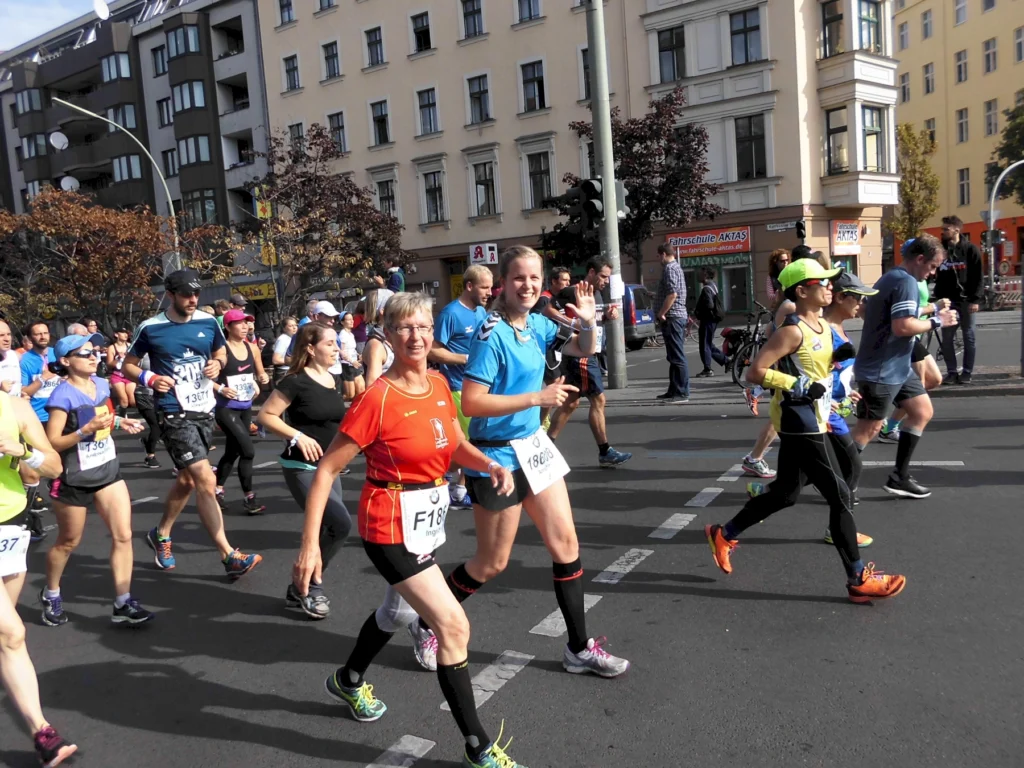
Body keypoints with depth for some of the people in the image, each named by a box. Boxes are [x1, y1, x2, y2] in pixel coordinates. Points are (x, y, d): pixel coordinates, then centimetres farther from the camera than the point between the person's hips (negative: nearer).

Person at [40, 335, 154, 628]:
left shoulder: (102, 385, 2)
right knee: (68, 542, 13)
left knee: (123, 535, -2)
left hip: (108, 469, 6)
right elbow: (52, 443, -18)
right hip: (74, 479, -6)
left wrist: (119, 422, 2)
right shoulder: (63, 395, -18)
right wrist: (85, 430, -30)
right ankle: (50, 595, 39)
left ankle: (122, 603, 5)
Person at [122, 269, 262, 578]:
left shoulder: (209, 322, 1)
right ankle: (230, 556, -8)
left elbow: (221, 352, 18)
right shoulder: (150, 328, -8)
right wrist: (150, 379, -16)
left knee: (187, 480, 18)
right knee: (207, 482, -14)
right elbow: (128, 365, 4)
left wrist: (218, 364, -5)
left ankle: (161, 535, 42)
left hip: (205, 410, 5)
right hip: (175, 414, -5)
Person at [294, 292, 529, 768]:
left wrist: (492, 466, -11)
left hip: (428, 519, 8)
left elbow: (457, 448, 10)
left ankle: (348, 682, 55)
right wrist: (309, 545, -19)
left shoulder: (439, 385, -1)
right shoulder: (377, 398, -21)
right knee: (454, 626, -9)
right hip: (391, 527, -8)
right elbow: (327, 470, -17)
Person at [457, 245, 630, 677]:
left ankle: (579, 649, 24)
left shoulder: (536, 325, 3)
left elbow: (584, 350, 17)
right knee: (492, 563, 6)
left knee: (565, 543, 9)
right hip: (497, 455, -7)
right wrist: (537, 398, -26)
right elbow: (470, 403, -25)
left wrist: (588, 320, -5)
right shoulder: (492, 334, -20)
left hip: (533, 446, 8)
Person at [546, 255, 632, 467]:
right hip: (580, 356, -9)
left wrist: (608, 315, 5)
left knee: (571, 402, 10)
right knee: (598, 400, -5)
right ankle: (605, 453, 3)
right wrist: (573, 323, -27)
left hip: (591, 355, 9)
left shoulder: (597, 294, 14)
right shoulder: (573, 293, -14)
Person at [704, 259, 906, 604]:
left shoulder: (823, 326, 10)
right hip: (800, 424, -10)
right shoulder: (793, 331, -18)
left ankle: (724, 534, 32)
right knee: (840, 496, -4)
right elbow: (755, 372, -22)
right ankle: (858, 579, 8)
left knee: (785, 493, 18)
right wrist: (800, 386, -22)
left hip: (812, 422, 10)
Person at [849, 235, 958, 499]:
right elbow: (902, 327, -27)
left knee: (923, 412, 15)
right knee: (869, 430, -4)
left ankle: (899, 478, 19)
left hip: (897, 368, 11)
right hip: (881, 371, -11)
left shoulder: (890, 278, 12)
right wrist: (937, 322, -13)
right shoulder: (906, 282, -18)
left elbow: (865, 312, 20)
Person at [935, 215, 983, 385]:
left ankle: (967, 372, 12)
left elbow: (979, 276, -5)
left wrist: (976, 299, -12)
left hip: (966, 300, -3)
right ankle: (952, 372, 11)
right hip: (947, 301, 3)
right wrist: (938, 298, 1)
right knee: (946, 338, 2)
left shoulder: (970, 249, -3)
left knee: (968, 337, 5)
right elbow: (936, 275, 8)